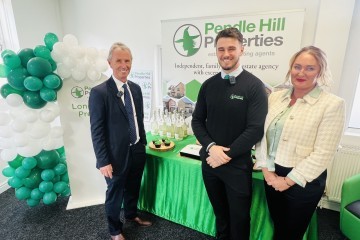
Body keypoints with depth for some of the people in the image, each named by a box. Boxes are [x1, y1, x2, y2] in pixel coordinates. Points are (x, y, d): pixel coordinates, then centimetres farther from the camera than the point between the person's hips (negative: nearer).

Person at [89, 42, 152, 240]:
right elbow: (96, 130, -15)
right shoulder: (99, 92, -15)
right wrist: (103, 161, -15)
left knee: (133, 188, 24)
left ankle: (131, 215, 51)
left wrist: (143, 142, 13)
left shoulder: (136, 88, 4)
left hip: (137, 151, 6)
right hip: (116, 155, -5)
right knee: (115, 194, 15)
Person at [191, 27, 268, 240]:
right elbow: (197, 121, 3)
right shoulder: (208, 85, 2)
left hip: (238, 165, -3)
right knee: (219, 213, 23)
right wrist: (211, 147, -13)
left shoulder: (254, 86, -10)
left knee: (239, 217, 16)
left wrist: (227, 155, -14)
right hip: (209, 161, 4)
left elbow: (256, 129, -15)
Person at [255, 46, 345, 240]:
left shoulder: (333, 104, -12)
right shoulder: (275, 97, 0)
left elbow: (323, 153, -15)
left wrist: (289, 180, -14)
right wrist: (267, 170, -7)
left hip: (303, 182, -3)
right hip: (272, 175, 4)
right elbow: (263, 134, 0)